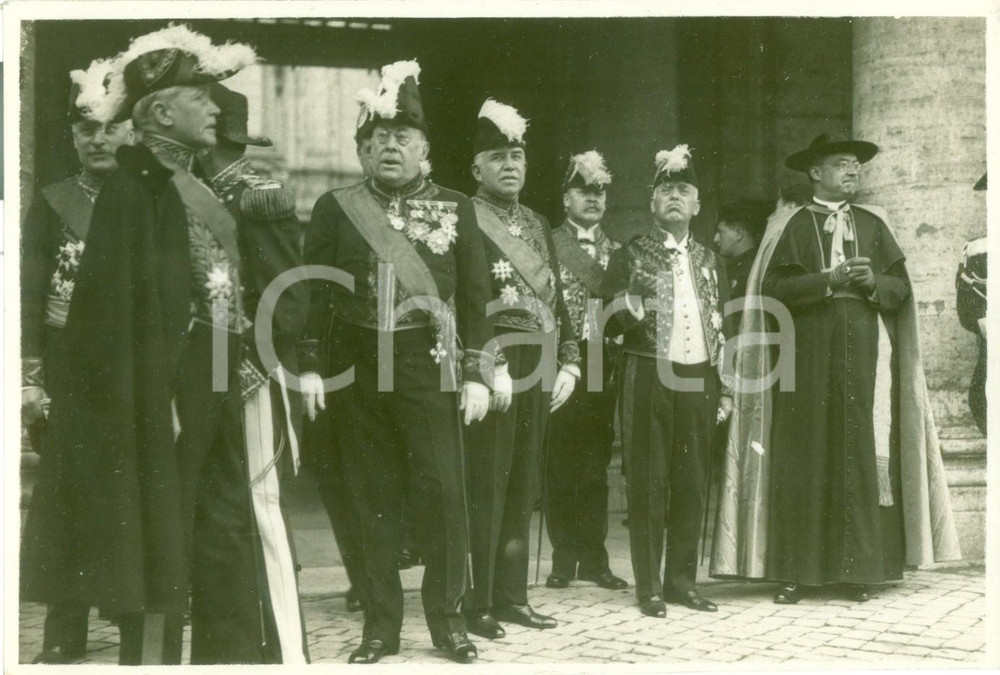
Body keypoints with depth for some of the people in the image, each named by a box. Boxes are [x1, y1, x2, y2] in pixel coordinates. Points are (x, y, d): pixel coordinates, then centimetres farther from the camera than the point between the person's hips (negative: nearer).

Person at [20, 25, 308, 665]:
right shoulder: (133, 185, -10)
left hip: (219, 386, 9)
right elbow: (112, 300, -16)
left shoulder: (201, 186, 15)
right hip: (164, 388, -9)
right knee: (161, 538, 0)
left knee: (228, 532, 13)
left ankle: (233, 655, 23)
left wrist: (242, 369, 10)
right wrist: (150, 399, -20)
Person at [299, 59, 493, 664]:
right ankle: (381, 625, 15)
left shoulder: (456, 210, 5)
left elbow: (475, 296, 3)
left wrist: (477, 374, -3)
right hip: (356, 369, 1)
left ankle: (447, 616, 12)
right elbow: (315, 290, 5)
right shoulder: (337, 207, 6)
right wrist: (310, 365, -3)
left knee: (443, 490, -3)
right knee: (375, 496, 6)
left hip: (429, 366, -1)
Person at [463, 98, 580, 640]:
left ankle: (511, 595, 19)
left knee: (522, 489, 11)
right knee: (485, 488, -4)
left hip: (540, 374, 7)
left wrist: (569, 362, 9)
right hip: (494, 371, -7)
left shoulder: (538, 225, 17)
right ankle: (478, 604, 3)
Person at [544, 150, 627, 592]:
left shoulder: (616, 251, 15)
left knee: (595, 466, 6)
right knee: (559, 465, 0)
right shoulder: (548, 244, 3)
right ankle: (564, 557, 9)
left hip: (602, 364, 3)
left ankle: (593, 559, 12)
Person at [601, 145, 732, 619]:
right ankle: (648, 586, 5)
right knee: (648, 485, -2)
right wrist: (629, 302, -23)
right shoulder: (630, 256, 2)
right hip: (648, 380, -4)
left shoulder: (708, 260, 15)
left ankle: (682, 580, 16)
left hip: (698, 381, 4)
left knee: (692, 485, 6)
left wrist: (723, 386, 12)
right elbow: (609, 324, -3)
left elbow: (724, 324, 19)